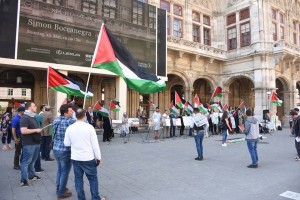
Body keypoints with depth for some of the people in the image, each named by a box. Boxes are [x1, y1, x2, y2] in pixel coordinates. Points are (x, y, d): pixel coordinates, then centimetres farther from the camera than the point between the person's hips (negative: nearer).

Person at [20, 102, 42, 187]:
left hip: (36, 143, 9)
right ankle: (23, 179, 8)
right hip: (29, 144, -9)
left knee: (32, 161, 19)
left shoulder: (33, 117, 15)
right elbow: (23, 131, -25)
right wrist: (36, 130, -20)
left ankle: (32, 175, 31)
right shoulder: (24, 118, -15)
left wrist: (39, 130, 13)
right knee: (26, 161, 0)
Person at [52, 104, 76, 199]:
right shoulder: (70, 121, -19)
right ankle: (61, 193, 18)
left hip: (56, 149, 8)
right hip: (65, 151, -8)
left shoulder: (56, 120, 5)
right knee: (65, 172, 7)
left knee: (60, 169, 23)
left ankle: (59, 189, 38)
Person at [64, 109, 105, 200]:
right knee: (93, 178, 11)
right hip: (88, 158, -3)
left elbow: (66, 143, 6)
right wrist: (98, 157, -1)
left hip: (75, 158, 3)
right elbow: (95, 144, -10)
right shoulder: (89, 127, -14)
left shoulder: (70, 128, -5)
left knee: (78, 178, 15)